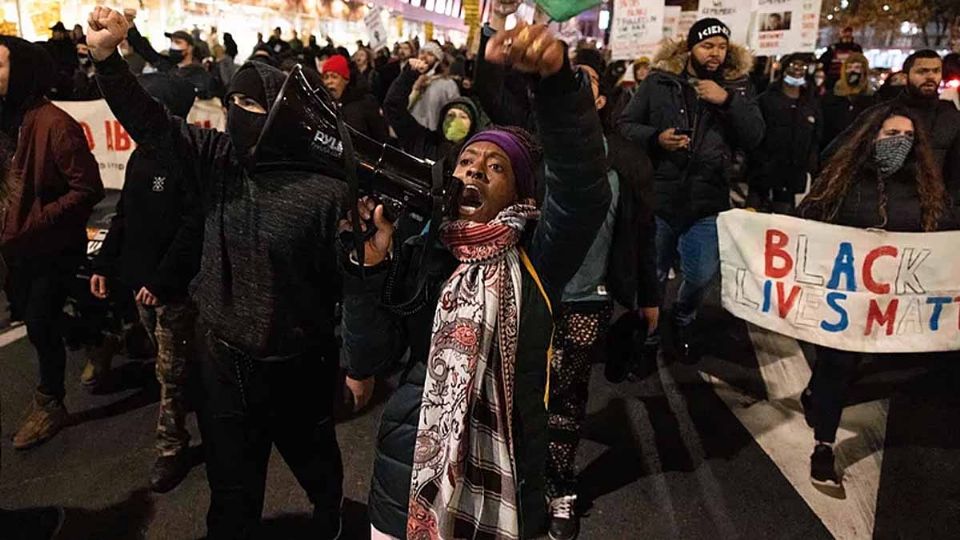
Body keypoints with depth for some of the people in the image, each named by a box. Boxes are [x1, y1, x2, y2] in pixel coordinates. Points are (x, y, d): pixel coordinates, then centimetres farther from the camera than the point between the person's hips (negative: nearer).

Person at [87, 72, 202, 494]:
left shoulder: (187, 160, -15)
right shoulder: (141, 156, 11)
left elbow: (193, 227, -19)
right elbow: (124, 217, 17)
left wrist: (161, 279, -20)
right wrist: (104, 265, 13)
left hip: (174, 285, -7)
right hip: (138, 279, 7)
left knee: (171, 369, 3)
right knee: (167, 363, 18)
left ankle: (172, 447, 14)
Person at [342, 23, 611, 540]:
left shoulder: (536, 256, -9)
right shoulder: (417, 255, -1)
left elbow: (585, 191, -29)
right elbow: (368, 359, -6)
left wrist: (556, 78, -42)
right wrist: (369, 267, -19)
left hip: (503, 483, -2)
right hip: (408, 475, 2)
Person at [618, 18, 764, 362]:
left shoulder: (737, 87, 5)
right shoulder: (658, 82, 1)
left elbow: (755, 138, -4)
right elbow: (625, 124, 2)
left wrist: (728, 100, -16)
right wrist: (655, 138, -16)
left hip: (707, 203, 1)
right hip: (658, 197, -1)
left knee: (702, 276, 5)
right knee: (652, 276, 11)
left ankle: (683, 323, 37)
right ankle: (648, 336, 33)